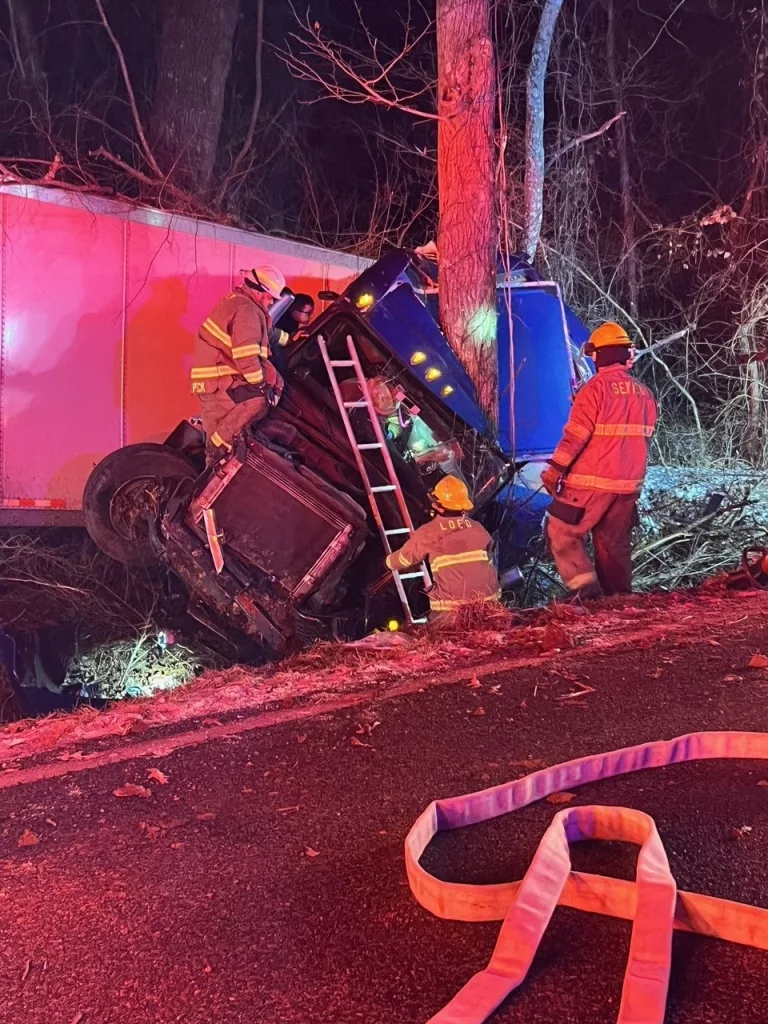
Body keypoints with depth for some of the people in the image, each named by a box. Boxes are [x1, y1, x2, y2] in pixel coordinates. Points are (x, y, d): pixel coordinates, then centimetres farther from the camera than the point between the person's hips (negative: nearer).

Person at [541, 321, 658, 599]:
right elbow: (644, 439, 17)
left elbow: (575, 435, -16)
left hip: (593, 482, -7)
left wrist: (555, 469, -10)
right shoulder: (644, 394, 10)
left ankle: (585, 588, -8)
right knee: (615, 543, 14)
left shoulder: (596, 387, -12)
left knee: (562, 532, 2)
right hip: (629, 484, 7)